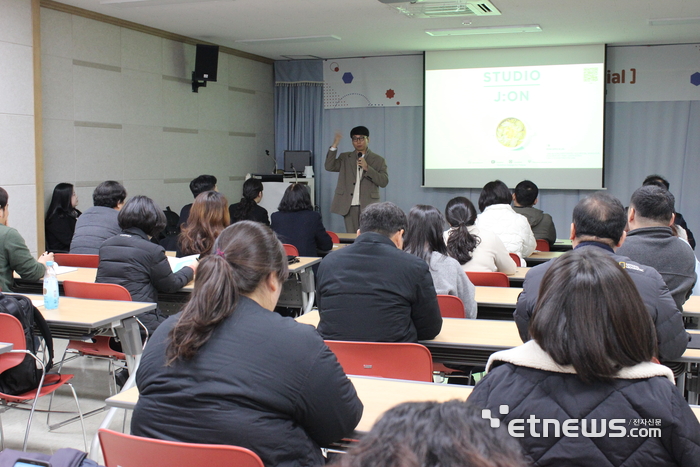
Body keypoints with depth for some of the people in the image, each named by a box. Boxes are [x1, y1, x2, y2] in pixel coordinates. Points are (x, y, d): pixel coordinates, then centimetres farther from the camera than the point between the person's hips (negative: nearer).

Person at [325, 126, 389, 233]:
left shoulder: (378, 160, 8)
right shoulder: (345, 158, 15)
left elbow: (384, 182, -2)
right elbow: (329, 167, -2)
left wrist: (367, 168, -13)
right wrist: (334, 145, -10)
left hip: (368, 206, -2)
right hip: (349, 206, 2)